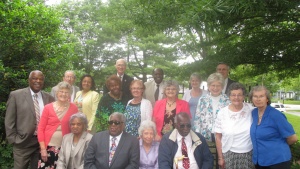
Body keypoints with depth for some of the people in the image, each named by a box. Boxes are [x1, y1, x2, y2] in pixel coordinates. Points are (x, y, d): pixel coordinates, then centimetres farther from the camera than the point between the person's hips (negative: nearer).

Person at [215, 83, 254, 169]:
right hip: (229, 154, -1)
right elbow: (218, 137, -2)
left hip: (249, 154, 1)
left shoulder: (250, 109, -4)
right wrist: (220, 157, -1)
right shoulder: (222, 113, -7)